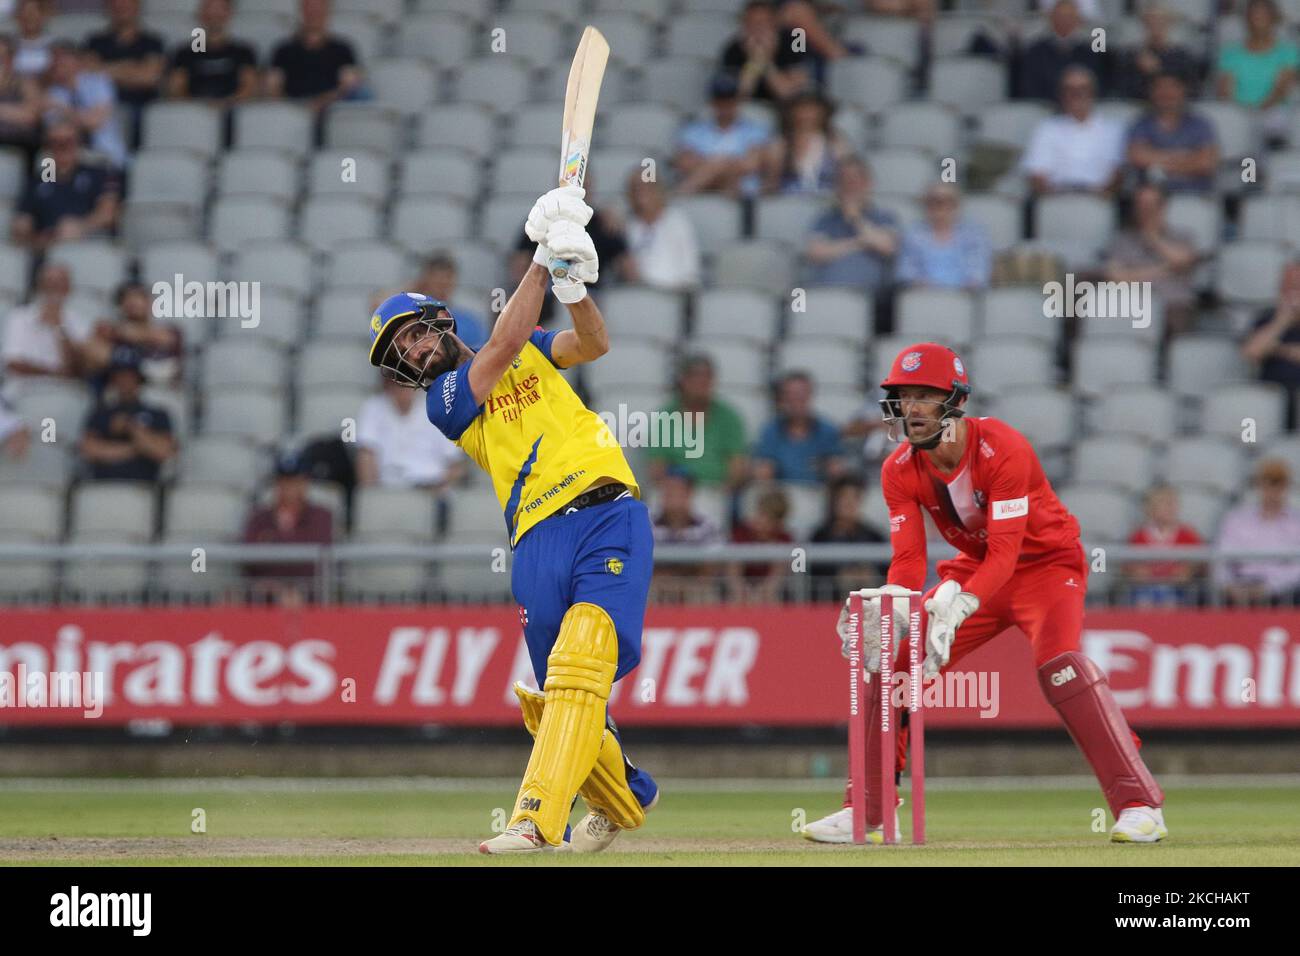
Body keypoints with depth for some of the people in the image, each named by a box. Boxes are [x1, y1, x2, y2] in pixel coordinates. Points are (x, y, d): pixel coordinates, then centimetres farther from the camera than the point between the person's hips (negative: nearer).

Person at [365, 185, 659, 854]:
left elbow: (594, 344, 3)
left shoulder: (532, 348, 21)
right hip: (540, 542, 1)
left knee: (577, 670, -21)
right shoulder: (443, 400, 10)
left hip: (612, 520, -1)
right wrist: (542, 259, -6)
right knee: (551, 700, 1)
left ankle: (538, 818, -31)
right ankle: (624, 798, 28)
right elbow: (502, 346, -5)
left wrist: (572, 284, -16)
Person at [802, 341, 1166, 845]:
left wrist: (960, 606, -49)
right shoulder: (901, 470, -11)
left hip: (1046, 563, -6)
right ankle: (866, 813, 8)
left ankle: (1138, 804, -29)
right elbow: (908, 560, -15)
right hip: (976, 567, 6)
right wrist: (887, 611, -36)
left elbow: (1005, 553, -33)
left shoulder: (1002, 449, -28)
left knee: (1058, 662, -30)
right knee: (893, 661, -4)